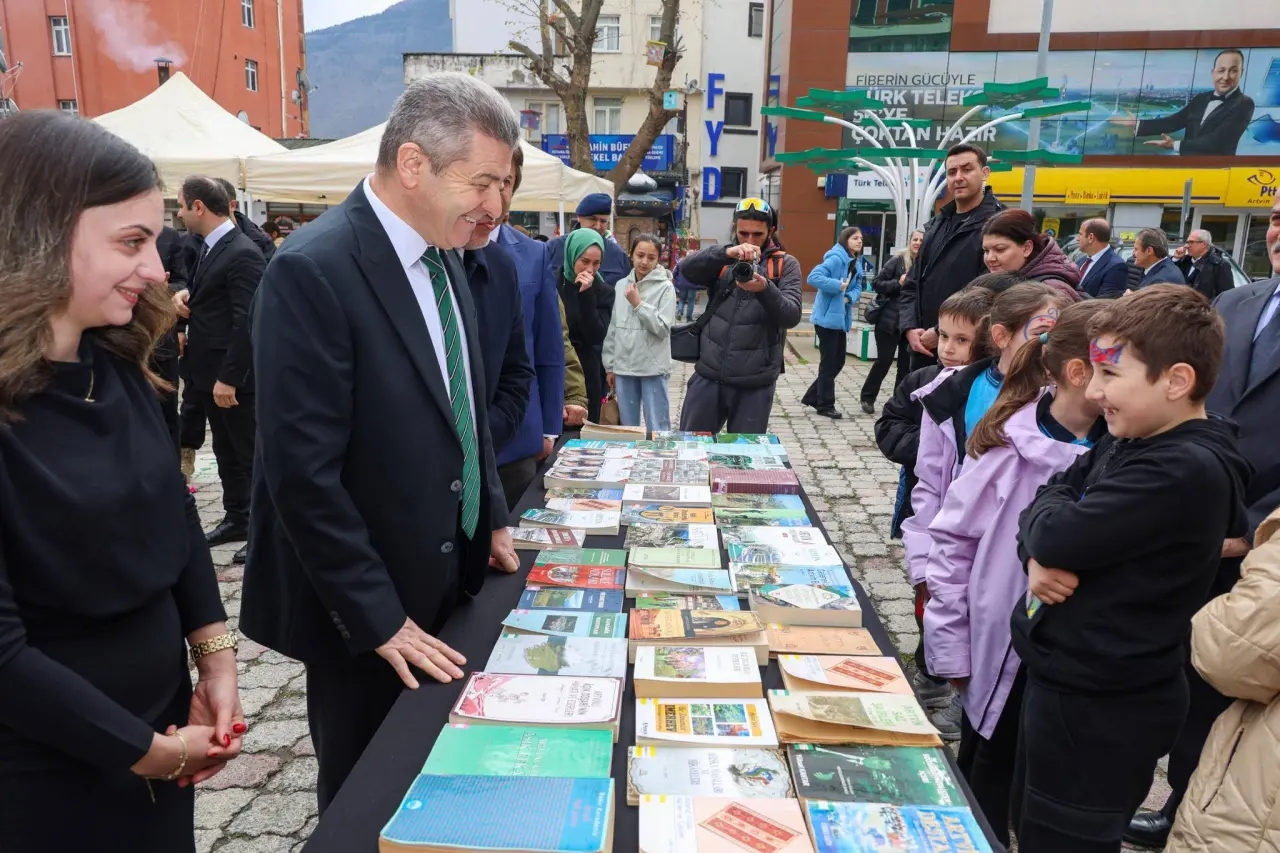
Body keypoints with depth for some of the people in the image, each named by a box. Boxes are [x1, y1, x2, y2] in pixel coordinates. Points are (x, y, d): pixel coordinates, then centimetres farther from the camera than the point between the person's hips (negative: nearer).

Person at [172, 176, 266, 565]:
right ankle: (236, 519, 31)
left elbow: (247, 322, -23)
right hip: (209, 371, 10)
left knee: (251, 455, 1)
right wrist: (186, 296, 2)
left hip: (234, 376, -10)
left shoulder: (243, 253, -18)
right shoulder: (210, 247, 12)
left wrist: (228, 378, -23)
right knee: (226, 453, 18)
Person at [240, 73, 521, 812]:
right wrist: (379, 617, -18)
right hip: (370, 610, -7)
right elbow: (304, 473, -23)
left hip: (449, 580, 7)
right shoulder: (313, 271, -22)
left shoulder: (445, 259, 4)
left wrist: (494, 519, 9)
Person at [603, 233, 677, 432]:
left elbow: (663, 328, -12)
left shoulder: (665, 287, -5)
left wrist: (638, 303, -12)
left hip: (653, 368, -4)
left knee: (657, 430, 0)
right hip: (623, 367, 4)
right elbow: (612, 328, 11)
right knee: (627, 428, 13)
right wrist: (610, 365, 11)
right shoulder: (621, 285, 8)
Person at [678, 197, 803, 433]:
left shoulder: (786, 265, 2)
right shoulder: (722, 260, 7)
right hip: (708, 376, 2)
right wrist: (727, 252, -29)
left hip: (755, 383, -1)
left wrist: (765, 289, -29)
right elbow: (688, 269, -13)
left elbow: (791, 316, -10)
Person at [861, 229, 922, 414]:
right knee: (884, 360, 2)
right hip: (890, 320, -3)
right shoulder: (897, 261, -5)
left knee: (906, 364, 8)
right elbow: (876, 284, -6)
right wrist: (898, 283, -17)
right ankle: (867, 397, 18)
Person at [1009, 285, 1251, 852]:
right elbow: (1042, 503, 8)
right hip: (1061, 678, 9)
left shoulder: (1184, 471, -25)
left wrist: (1051, 509, -7)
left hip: (1101, 711, -9)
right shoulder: (1126, 443, 5)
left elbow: (1057, 534, -29)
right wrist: (1036, 557, -13)